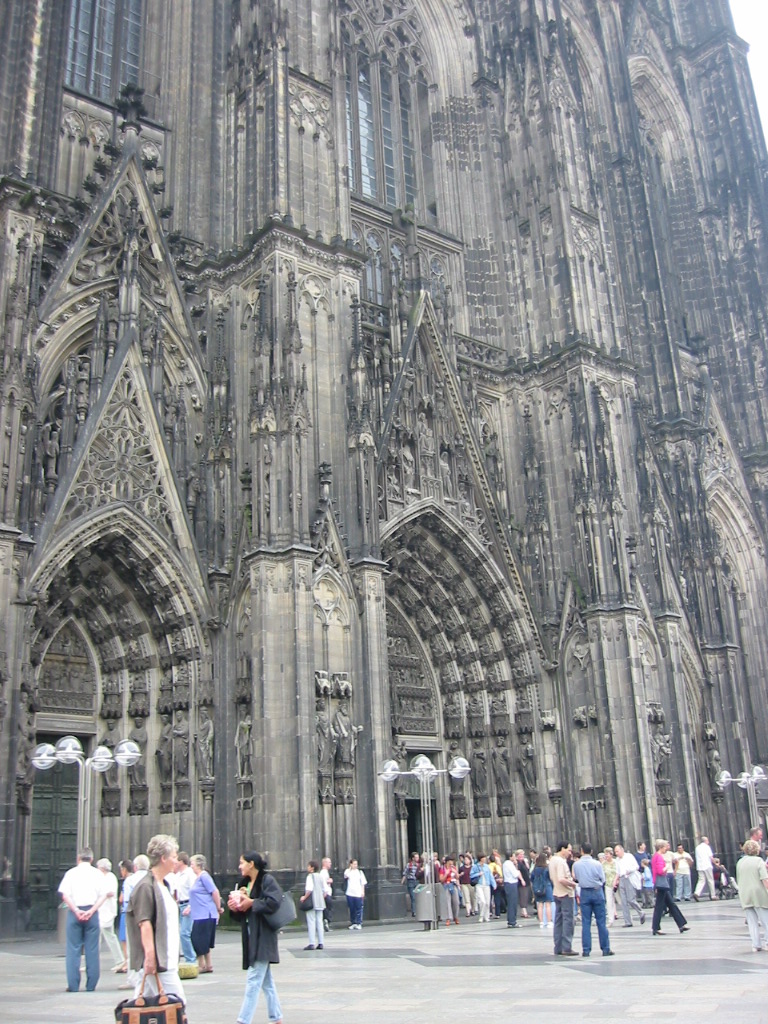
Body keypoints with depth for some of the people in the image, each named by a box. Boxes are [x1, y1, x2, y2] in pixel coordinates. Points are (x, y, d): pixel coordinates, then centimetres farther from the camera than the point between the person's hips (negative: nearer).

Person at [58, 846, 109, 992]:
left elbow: (64, 894, -5)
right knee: (92, 949, 5)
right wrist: (91, 911, -6)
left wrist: (76, 911, -7)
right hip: (91, 911, 0)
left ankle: (73, 985, 5)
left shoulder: (71, 872, 4)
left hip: (74, 912, 0)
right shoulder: (97, 873, 5)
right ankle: (91, 985, 6)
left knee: (73, 949, 6)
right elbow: (104, 895, -4)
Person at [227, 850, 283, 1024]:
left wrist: (251, 903, -16)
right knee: (266, 981, 14)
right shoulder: (245, 883, 13)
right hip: (251, 937, 8)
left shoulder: (267, 880, -11)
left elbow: (274, 902, -25)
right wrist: (235, 907, -4)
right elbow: (241, 915, 18)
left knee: (253, 981, -7)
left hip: (263, 938, -8)